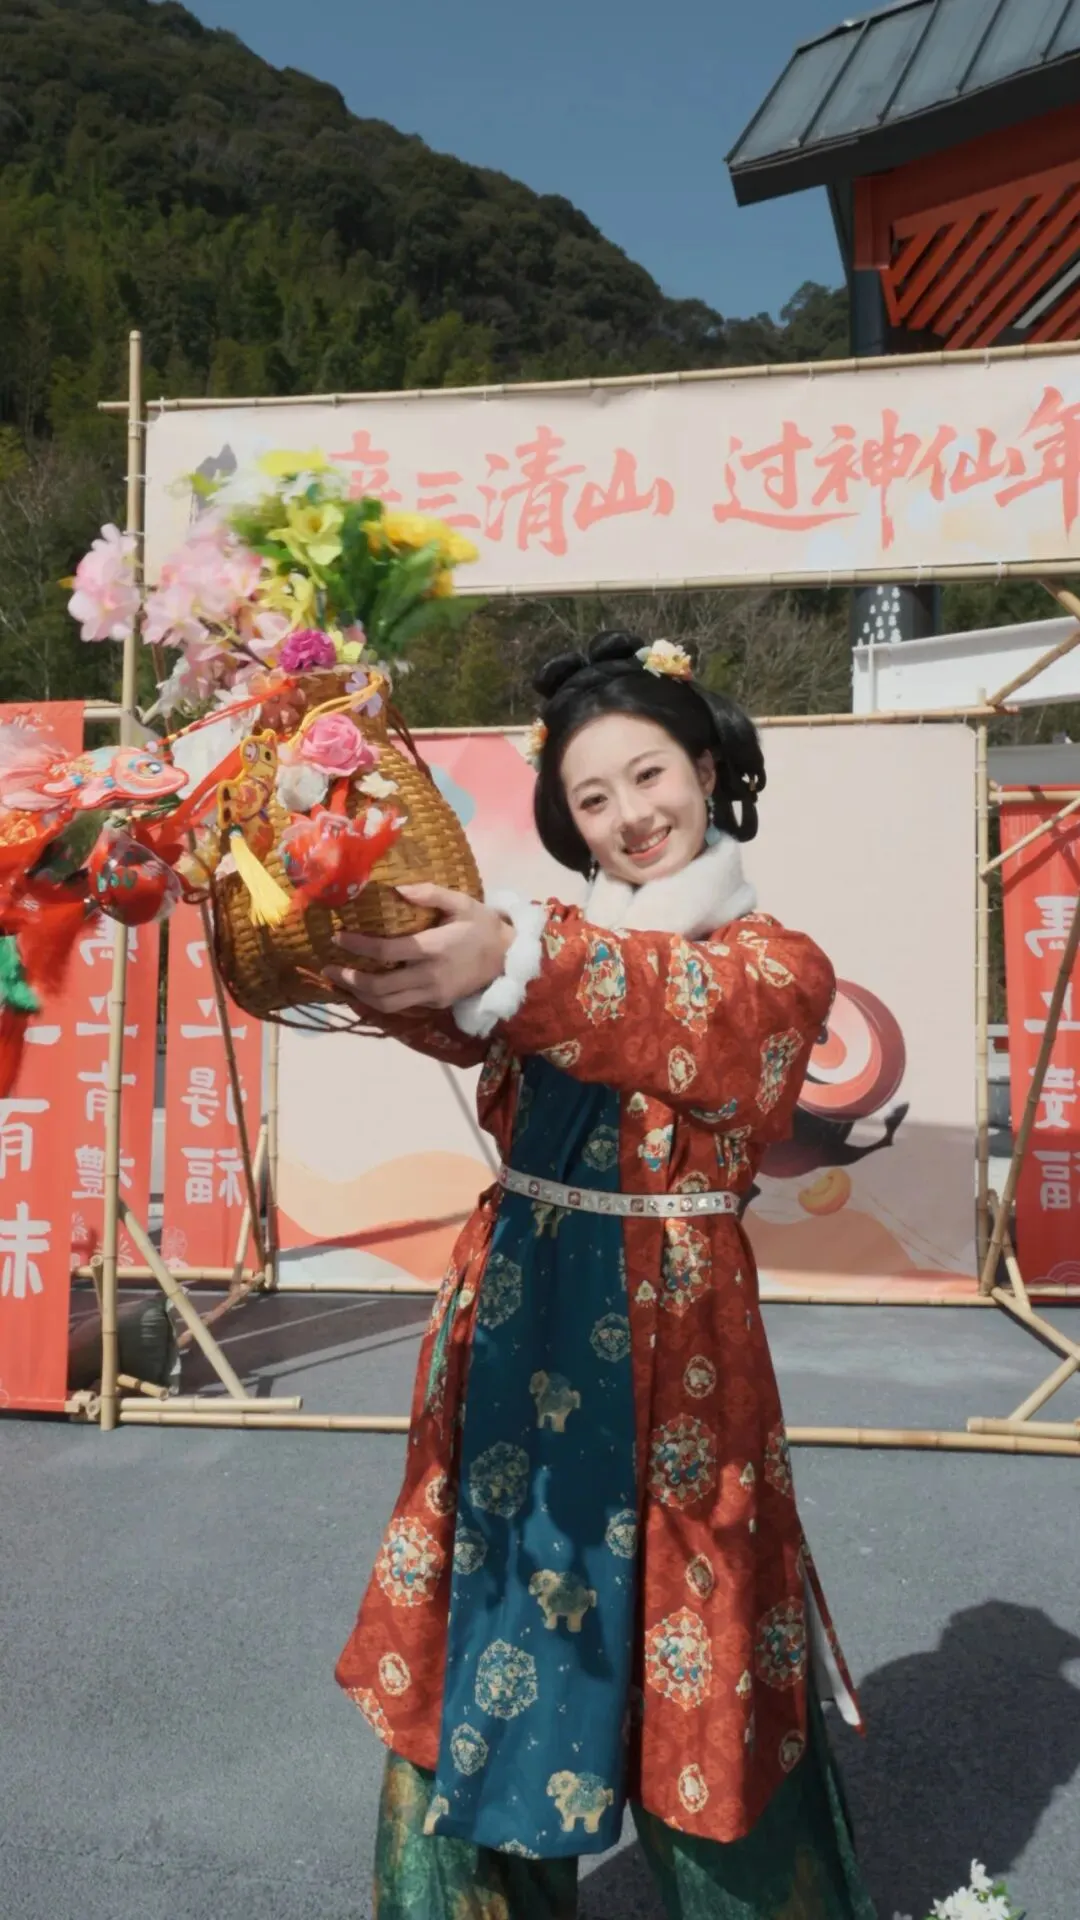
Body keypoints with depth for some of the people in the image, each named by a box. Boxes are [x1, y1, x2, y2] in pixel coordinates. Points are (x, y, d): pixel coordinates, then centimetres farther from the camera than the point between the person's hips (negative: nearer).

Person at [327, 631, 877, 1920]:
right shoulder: (552, 940, 8)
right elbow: (449, 1011, -13)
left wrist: (518, 967, -45)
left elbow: (698, 1010, -27)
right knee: (493, 1628, 13)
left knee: (688, 1666, 10)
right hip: (513, 1319, 4)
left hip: (669, 1337, -3)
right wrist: (357, 940, -35)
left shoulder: (780, 963, -3)